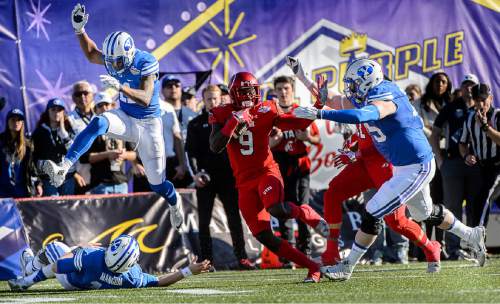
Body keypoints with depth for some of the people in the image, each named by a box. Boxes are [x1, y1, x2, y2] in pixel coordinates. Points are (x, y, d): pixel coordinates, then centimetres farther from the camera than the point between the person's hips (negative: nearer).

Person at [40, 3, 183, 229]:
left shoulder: (146, 63, -25)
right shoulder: (113, 58, -9)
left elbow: (145, 98, -35)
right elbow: (91, 54, 13)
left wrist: (120, 86, -50)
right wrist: (79, 30, -3)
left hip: (148, 124, -4)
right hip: (126, 119, 4)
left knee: (157, 182, 2)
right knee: (98, 123, -31)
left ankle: (174, 208, 37)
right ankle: (63, 168, -42)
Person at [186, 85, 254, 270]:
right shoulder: (196, 124, 7)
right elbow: (191, 151, 2)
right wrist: (195, 173, -12)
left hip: (228, 176, 1)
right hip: (205, 178, -1)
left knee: (234, 218, 0)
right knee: (204, 220, 1)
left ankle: (241, 258, 3)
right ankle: (206, 260, 5)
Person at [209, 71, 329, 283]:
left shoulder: (265, 111, -1)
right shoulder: (223, 115, 2)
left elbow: (300, 124, -4)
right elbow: (215, 147, -12)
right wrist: (234, 121, -21)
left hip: (266, 172, -3)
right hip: (244, 182, 3)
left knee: (277, 209, -35)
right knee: (264, 237, -5)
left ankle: (308, 214, -1)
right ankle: (312, 267, 3)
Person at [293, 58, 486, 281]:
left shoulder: (384, 102, -25)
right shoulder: (385, 94, 3)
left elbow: (359, 116, -43)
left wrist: (319, 114, -47)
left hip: (415, 168, -10)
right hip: (417, 164, 10)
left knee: (372, 215, -6)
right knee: (425, 213, 29)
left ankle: (347, 267, 2)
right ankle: (471, 235, 45)